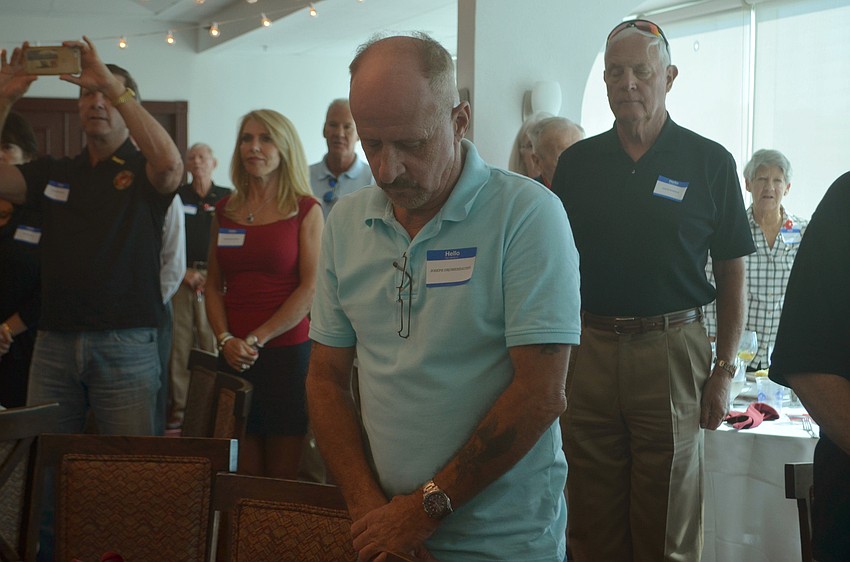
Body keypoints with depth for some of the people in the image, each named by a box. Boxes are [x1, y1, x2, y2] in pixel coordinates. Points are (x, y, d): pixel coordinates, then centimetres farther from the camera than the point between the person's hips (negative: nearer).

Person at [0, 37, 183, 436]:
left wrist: (110, 83, -21)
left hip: (125, 344, -4)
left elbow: (169, 162, -21)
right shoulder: (53, 173, 15)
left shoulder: (142, 171, 2)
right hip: (53, 342, 4)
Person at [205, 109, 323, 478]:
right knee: (243, 474, 3)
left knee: (283, 474, -1)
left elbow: (310, 289, -7)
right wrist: (225, 338, -3)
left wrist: (257, 339, -11)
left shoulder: (305, 210, 0)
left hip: (287, 349, -3)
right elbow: (213, 284, 13)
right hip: (233, 355, 3)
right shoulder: (225, 211, 13)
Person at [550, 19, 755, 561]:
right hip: (586, 348, 2)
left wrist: (725, 369, -3)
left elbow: (732, 274, 4)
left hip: (672, 349, -2)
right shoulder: (577, 162, 8)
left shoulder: (710, 163, 2)